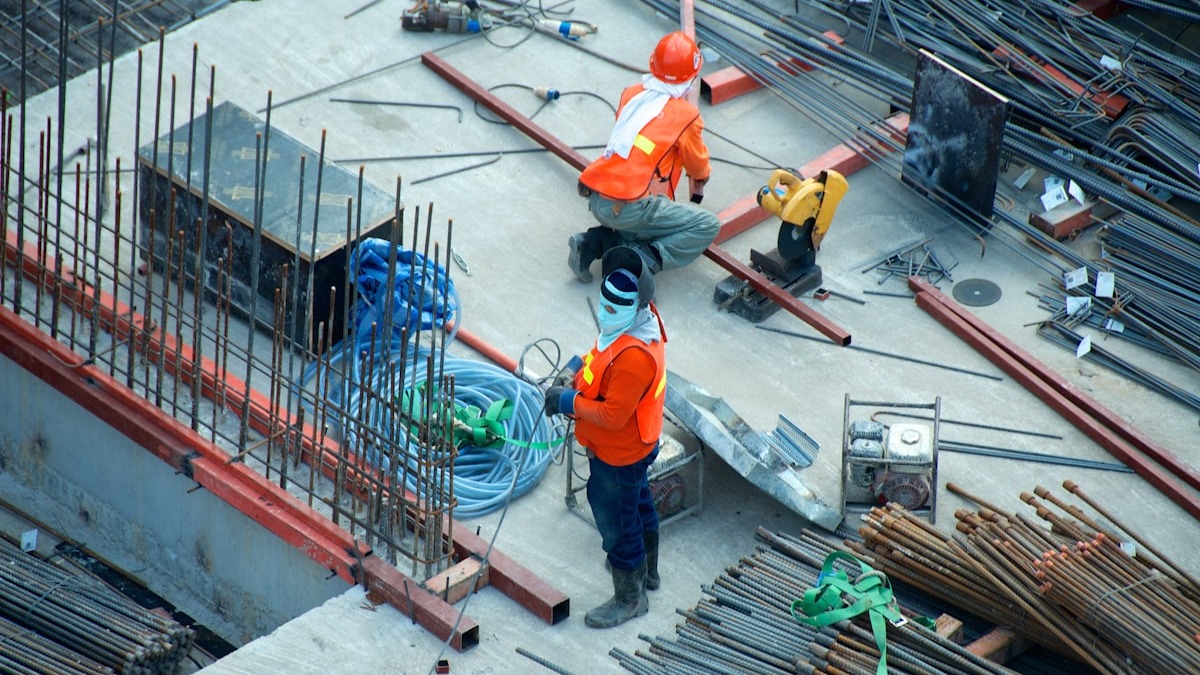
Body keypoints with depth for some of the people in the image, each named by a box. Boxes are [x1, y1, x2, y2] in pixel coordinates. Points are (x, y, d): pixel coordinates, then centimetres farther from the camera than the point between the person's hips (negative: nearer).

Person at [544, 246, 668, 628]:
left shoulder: (633, 356, -40)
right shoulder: (639, 319, -10)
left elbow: (612, 415, -34)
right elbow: (603, 356, 10)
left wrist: (569, 402, -22)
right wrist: (576, 368, -6)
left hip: (618, 456, -10)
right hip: (636, 445, 10)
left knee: (616, 522, 10)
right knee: (638, 504, 30)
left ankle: (629, 599, 30)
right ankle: (647, 570, 53)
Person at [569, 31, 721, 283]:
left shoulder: (631, 94, 11)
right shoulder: (686, 115, -3)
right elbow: (699, 167, 14)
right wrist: (701, 178, 39)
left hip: (595, 200, 6)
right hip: (628, 209, -6)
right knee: (708, 226, 2)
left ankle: (596, 242, 10)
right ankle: (642, 260, -13)